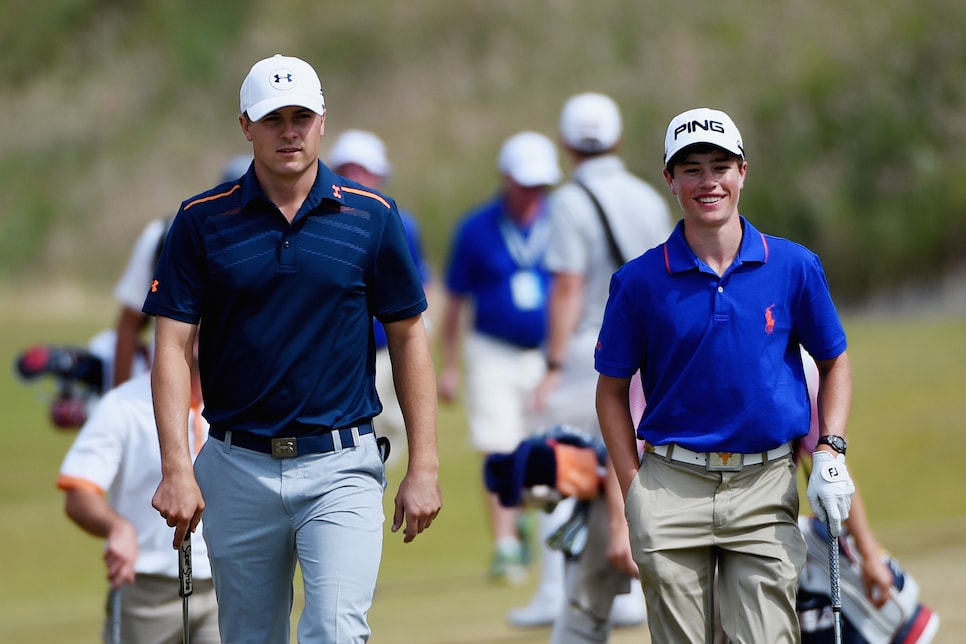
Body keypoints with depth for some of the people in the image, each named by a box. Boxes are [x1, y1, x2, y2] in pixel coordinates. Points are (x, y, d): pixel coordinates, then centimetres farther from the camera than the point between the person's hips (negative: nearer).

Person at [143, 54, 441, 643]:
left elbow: (408, 337, 6)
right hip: (238, 468, 1)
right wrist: (176, 467, -13)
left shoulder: (371, 216, 1)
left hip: (340, 467, -1)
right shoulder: (202, 220, 1)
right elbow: (173, 345, -2)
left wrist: (424, 466, 0)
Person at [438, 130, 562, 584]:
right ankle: (506, 545, -6)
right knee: (499, 453, -9)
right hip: (493, 355, -1)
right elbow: (455, 302, 6)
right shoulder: (476, 229, -1)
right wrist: (449, 367, 5)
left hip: (548, 355, 1)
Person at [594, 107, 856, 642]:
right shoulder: (640, 280, 0)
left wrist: (830, 454, 0)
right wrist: (633, 491, -1)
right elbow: (612, 390, 8)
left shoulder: (794, 267, 1)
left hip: (766, 489, 0)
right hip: (672, 491, 0)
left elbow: (834, 362, 14)